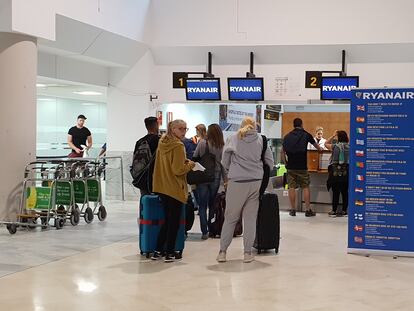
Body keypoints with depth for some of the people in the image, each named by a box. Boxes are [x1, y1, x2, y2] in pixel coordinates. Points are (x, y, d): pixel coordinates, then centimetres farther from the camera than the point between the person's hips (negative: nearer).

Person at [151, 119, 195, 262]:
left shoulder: (162, 142, 9)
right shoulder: (178, 146, -16)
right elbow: (178, 170, -20)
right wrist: (190, 165, -3)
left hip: (162, 187, 8)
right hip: (175, 189, -8)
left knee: (167, 220, 17)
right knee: (174, 221, 4)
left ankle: (158, 251, 18)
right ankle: (170, 253, 9)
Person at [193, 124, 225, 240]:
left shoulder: (202, 143, -6)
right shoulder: (222, 147, -4)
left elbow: (194, 158, 0)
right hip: (215, 178, 1)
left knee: (202, 205, 5)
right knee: (212, 205, 15)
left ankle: (204, 231, 0)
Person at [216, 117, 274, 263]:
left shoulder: (233, 139, 4)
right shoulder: (260, 139, 6)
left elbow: (225, 162, 6)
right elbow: (270, 162, 9)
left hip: (236, 182, -1)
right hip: (255, 182, 1)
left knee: (230, 217, 8)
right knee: (250, 218, 7)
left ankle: (222, 252, 10)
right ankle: (248, 253, 9)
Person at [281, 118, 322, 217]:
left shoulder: (287, 136, 8)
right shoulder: (306, 135, 2)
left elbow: (283, 152, 9)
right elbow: (315, 145, 19)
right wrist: (320, 149, 40)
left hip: (290, 167, 2)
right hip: (302, 167, -2)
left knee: (291, 187, 5)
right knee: (305, 187, 4)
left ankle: (293, 210, 7)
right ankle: (308, 210, 4)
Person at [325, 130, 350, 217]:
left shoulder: (335, 146, -4)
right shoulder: (349, 147, 0)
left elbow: (326, 144, 12)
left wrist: (333, 135, 14)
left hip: (335, 171, -2)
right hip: (346, 172, 2)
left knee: (335, 192, 2)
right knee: (345, 192, 8)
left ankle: (334, 211, 6)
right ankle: (344, 211, 12)